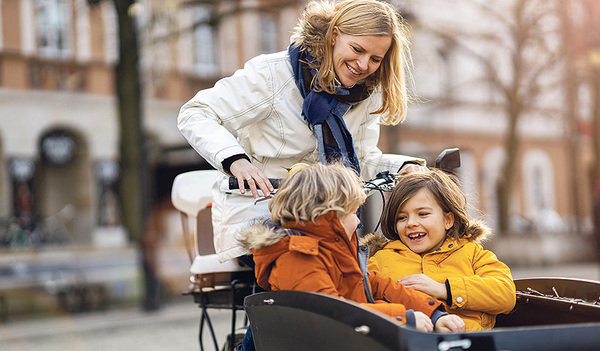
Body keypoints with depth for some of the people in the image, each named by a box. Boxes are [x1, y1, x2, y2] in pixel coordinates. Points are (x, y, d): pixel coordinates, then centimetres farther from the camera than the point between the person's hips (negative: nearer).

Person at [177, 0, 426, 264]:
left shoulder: (367, 94, 4)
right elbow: (194, 115, -16)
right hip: (256, 212, -5)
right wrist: (235, 160, -35)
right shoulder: (273, 74, -15)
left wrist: (405, 168, -13)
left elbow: (363, 161, 8)